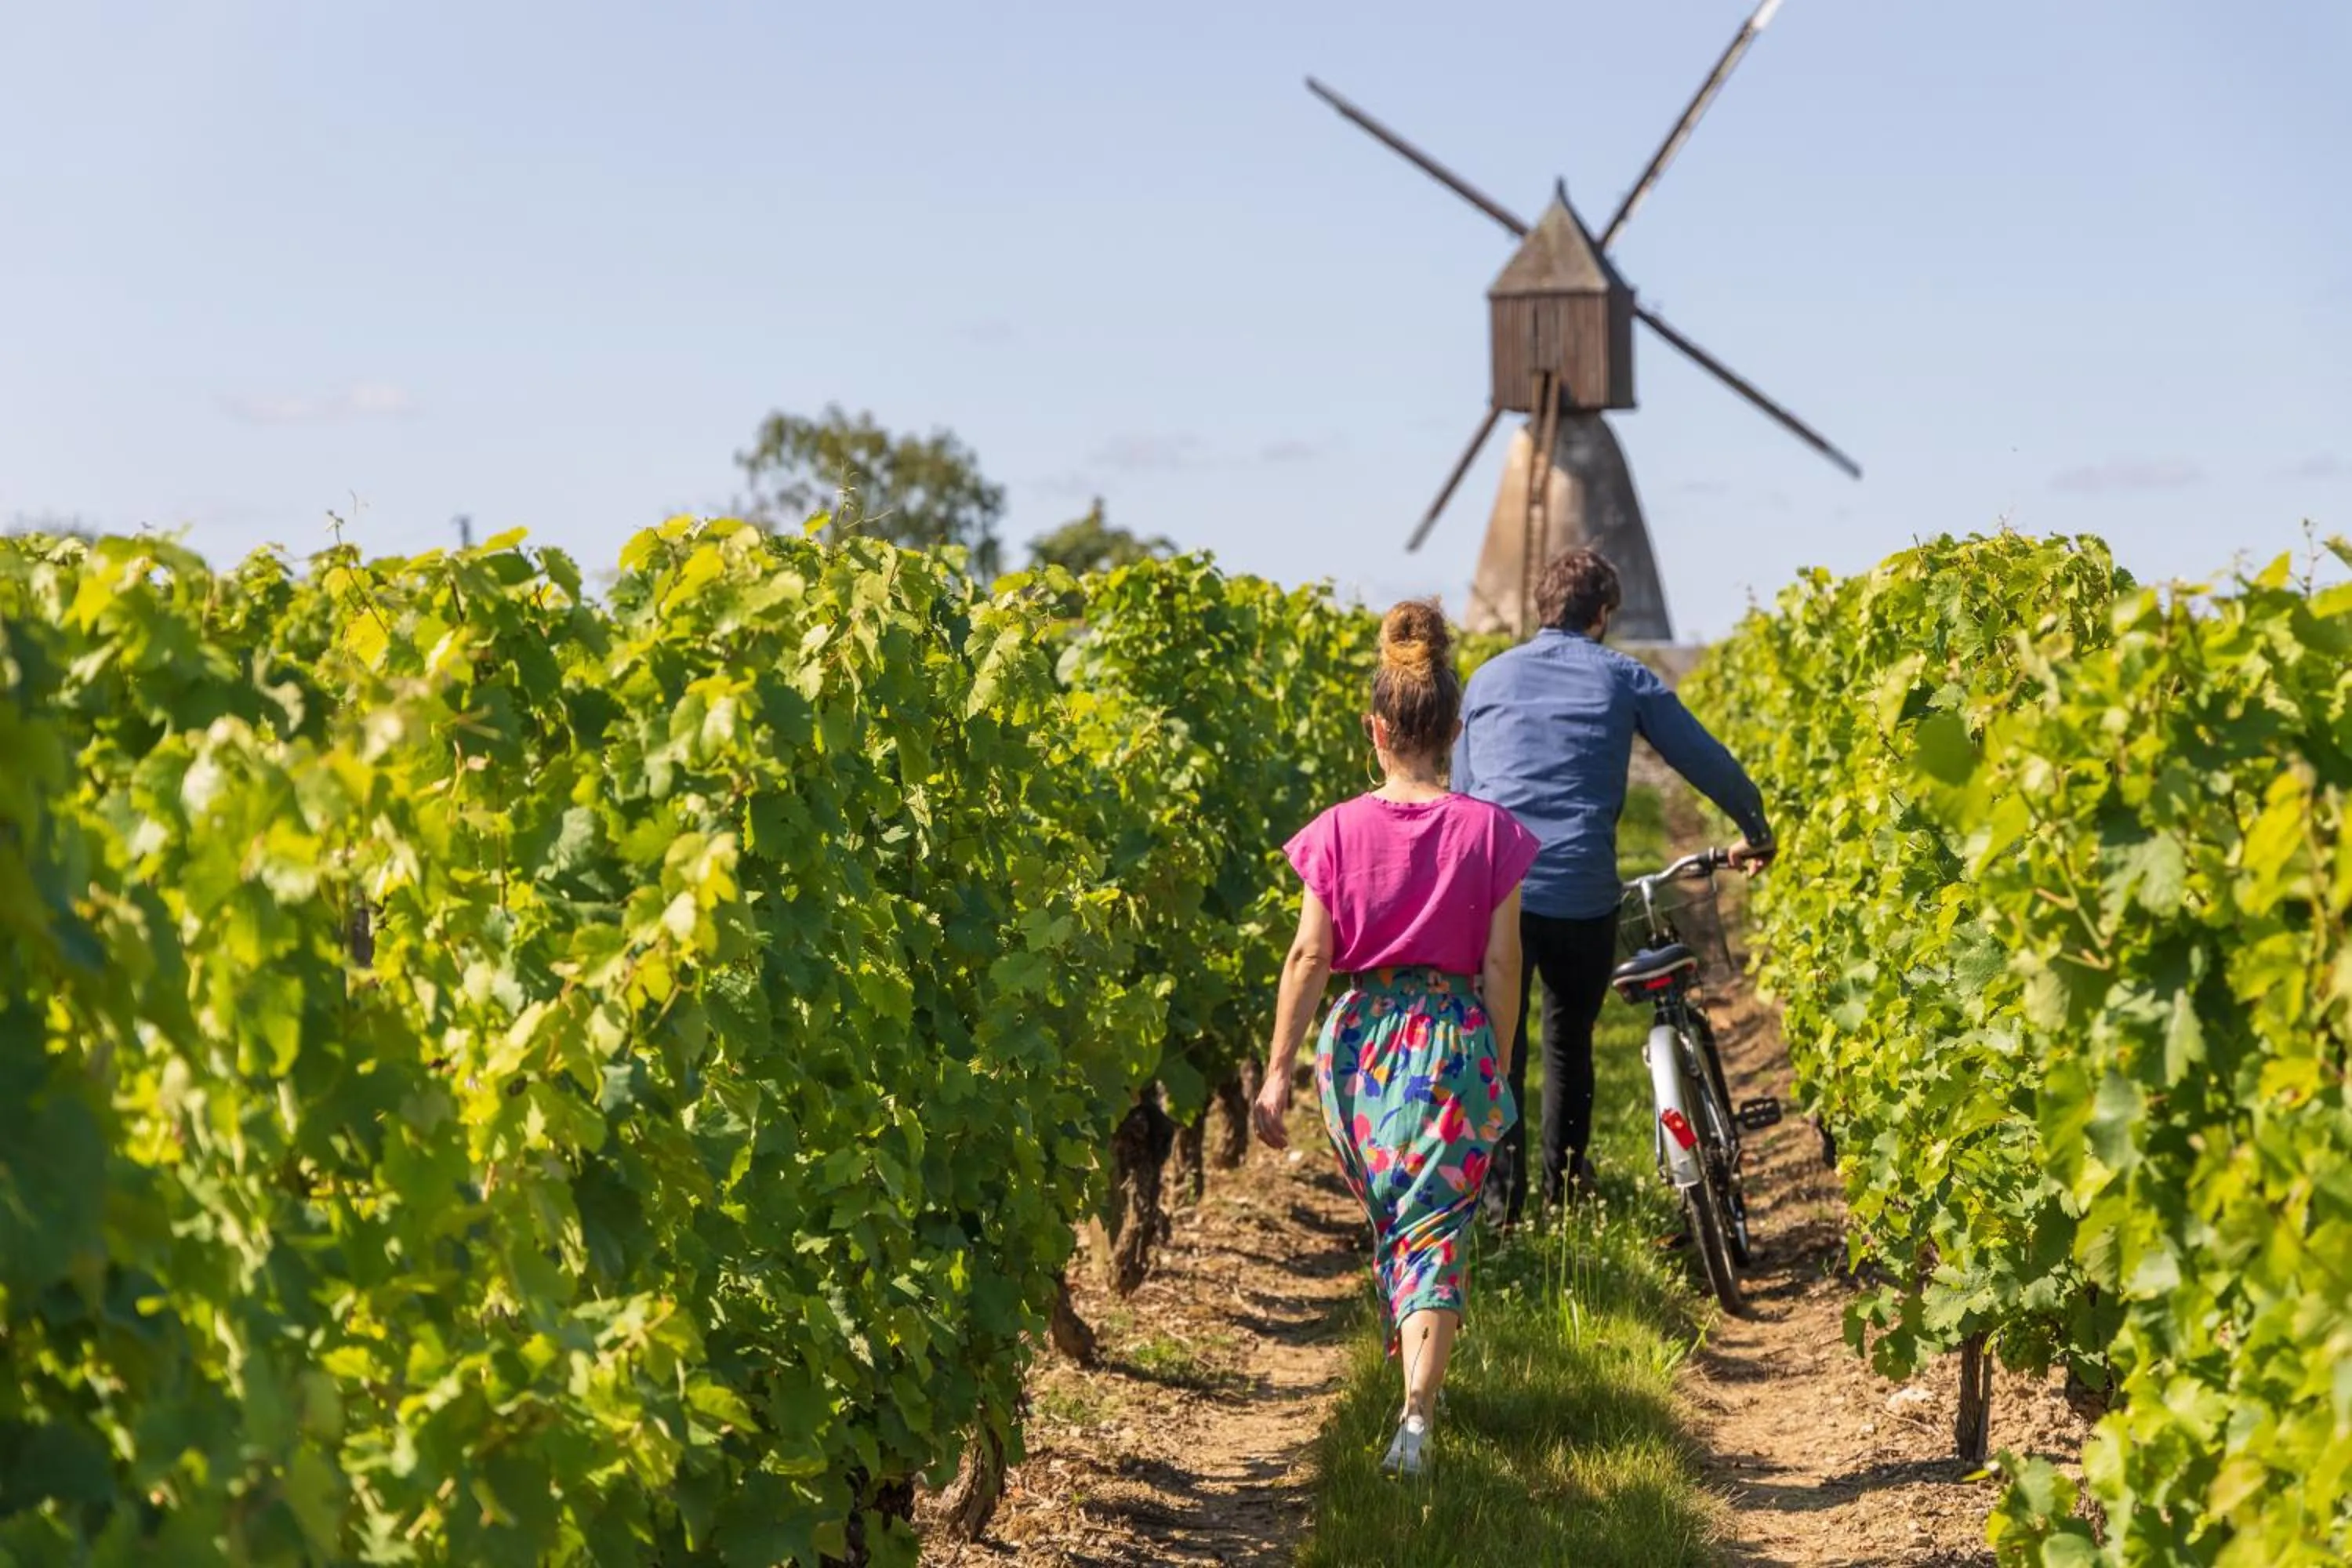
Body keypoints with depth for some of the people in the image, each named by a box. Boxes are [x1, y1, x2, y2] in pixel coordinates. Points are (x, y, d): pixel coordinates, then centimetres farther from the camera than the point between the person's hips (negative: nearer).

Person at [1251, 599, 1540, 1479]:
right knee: (1434, 1232, 0)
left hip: (1362, 1037, 1)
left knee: (1387, 1216, 23)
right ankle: (1417, 1412, -16)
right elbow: (1500, 965, -3)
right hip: (1455, 1041, -1)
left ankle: (1414, 1370, 38)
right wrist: (1499, 1073, 7)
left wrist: (1277, 1072, 1)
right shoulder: (1489, 833, -5)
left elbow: (1309, 958, -4)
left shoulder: (1340, 831, -4)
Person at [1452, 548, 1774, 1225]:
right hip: (1582, 895, -1)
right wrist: (1756, 835, 25)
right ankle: (1565, 1191, 25)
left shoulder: (1488, 679, 16)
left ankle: (1501, 1205, -8)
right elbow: (1710, 763, 10)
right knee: (1569, 1044, 18)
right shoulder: (1623, 679, 8)